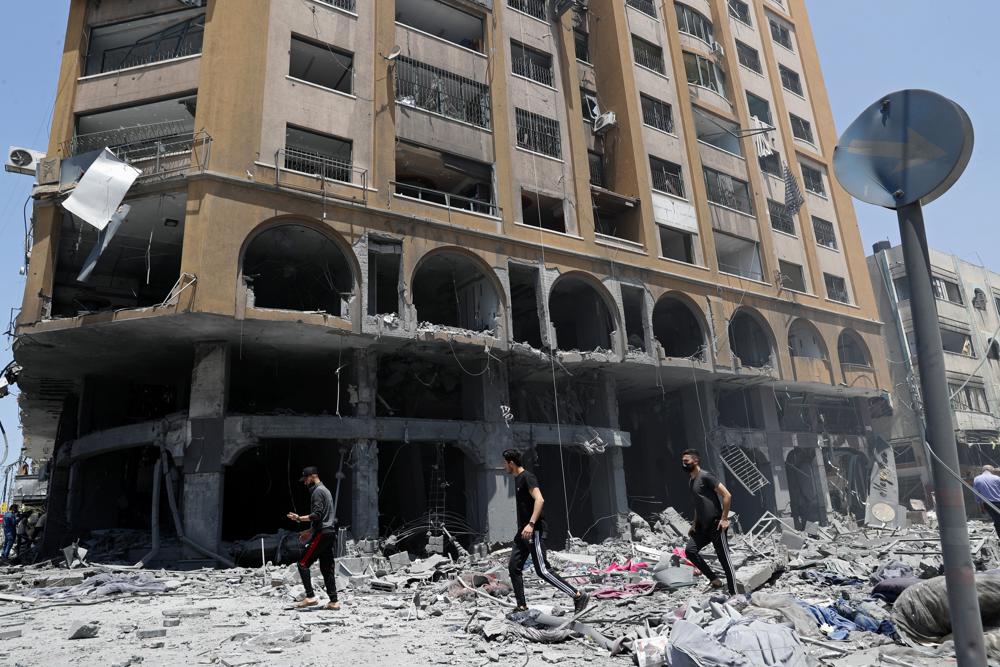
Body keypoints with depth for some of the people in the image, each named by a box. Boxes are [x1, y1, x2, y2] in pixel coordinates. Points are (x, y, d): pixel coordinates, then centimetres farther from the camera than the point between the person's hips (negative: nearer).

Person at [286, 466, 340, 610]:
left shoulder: (318, 491, -9)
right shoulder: (325, 490, 22)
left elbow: (317, 514, -19)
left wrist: (299, 518, -21)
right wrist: (309, 531, 29)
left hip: (321, 534, -10)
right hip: (330, 533, 10)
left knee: (303, 564, -4)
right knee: (327, 568, 9)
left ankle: (310, 597, -7)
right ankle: (333, 601, 8)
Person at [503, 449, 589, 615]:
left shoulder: (527, 477, -13)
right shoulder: (517, 479, 16)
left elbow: (539, 500, -27)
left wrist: (531, 524, -35)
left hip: (533, 531, -10)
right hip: (523, 531, 10)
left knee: (542, 570, -11)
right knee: (513, 567, 7)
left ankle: (579, 596, -6)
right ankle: (521, 606, 13)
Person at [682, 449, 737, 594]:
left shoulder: (705, 476, -11)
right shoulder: (691, 481, 16)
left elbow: (727, 495, -15)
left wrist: (724, 519, -16)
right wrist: (694, 524, 19)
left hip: (716, 525, -9)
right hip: (703, 526, 9)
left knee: (724, 560, -3)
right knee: (690, 550, -4)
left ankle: (734, 594, 6)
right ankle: (714, 579, 7)